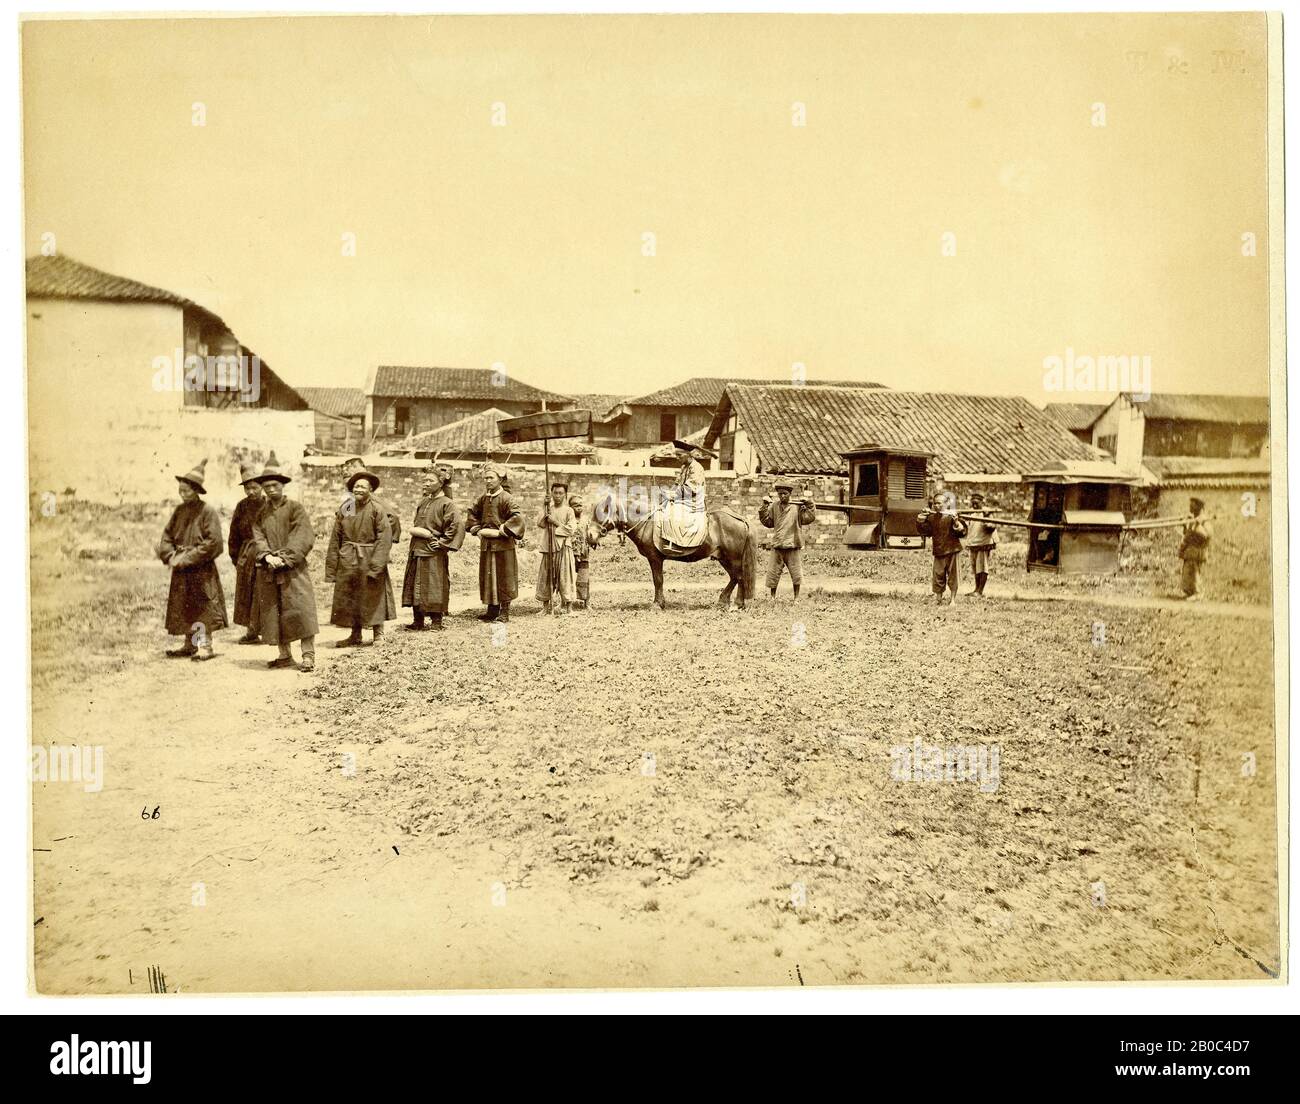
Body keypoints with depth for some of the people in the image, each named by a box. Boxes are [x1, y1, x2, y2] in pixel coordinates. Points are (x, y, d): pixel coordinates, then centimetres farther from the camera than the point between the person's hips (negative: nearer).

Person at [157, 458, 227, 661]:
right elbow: (167, 536, 11)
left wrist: (188, 558, -17)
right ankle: (190, 645, 21)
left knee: (203, 607, -4)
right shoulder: (179, 511, 10)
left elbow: (213, 542, -16)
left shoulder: (208, 511, -10)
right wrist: (171, 556, -7)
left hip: (202, 570, -7)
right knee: (183, 608, 11)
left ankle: (205, 645, 1)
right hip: (181, 570, 7)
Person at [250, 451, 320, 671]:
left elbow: (303, 538, -9)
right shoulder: (261, 514, 14)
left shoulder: (295, 508, 0)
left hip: (293, 569, -5)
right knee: (272, 612, 6)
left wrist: (284, 557, -17)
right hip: (268, 571, 5)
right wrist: (267, 556, -16)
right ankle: (284, 655, 14)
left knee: (300, 610, -10)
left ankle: (308, 655, -7)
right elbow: (257, 538, 3)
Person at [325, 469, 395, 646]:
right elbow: (335, 539, 6)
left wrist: (375, 564, -19)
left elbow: (384, 537, -13)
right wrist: (331, 568, 2)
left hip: (369, 560, -4)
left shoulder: (376, 509, -9)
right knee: (349, 598, 11)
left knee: (373, 597, 4)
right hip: (348, 560, 4)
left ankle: (378, 634, 17)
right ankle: (355, 635, 24)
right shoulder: (344, 509, 3)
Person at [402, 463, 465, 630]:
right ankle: (418, 621, 17)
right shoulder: (423, 501, 13)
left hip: (434, 553, -8)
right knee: (416, 586, 9)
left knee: (434, 587, -3)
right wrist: (421, 532, 3)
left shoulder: (446, 504, -10)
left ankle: (436, 621, 5)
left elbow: (458, 525, -18)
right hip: (417, 550, 8)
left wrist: (443, 542, -15)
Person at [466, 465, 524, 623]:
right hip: (486, 544, 7)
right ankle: (493, 610, 20)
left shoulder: (505, 498, -12)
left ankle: (505, 612, 8)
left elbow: (517, 518, -22)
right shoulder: (483, 498, 8)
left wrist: (501, 531, -19)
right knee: (488, 578, 11)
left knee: (503, 578, 0)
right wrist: (476, 529, 11)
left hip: (502, 545, -7)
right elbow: (473, 513, 24)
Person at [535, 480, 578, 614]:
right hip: (548, 547, 4)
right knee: (545, 576, 5)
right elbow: (540, 523, -2)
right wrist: (545, 507, -6)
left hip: (563, 548, -3)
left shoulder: (568, 511, 2)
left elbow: (570, 529, -7)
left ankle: (565, 605, 3)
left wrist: (555, 522, -10)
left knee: (564, 576, -4)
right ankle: (546, 605, 14)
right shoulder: (547, 508, 13)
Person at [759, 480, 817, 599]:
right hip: (777, 546, 2)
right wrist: (764, 507, 3)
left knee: (796, 574, 5)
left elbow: (809, 518, -10)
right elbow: (767, 522, 9)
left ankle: (796, 597, 20)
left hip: (793, 546, -2)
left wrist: (809, 504, -17)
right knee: (772, 572, 5)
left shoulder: (798, 506, -3)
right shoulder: (774, 506, 6)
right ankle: (772, 597, 20)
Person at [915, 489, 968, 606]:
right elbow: (925, 531, 9)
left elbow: (962, 532, -12)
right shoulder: (932, 517, 7)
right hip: (938, 552, 4)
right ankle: (938, 597, 16)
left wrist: (956, 523, -29)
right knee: (938, 575, 5)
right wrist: (920, 521, -6)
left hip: (952, 551, -4)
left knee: (952, 574, 3)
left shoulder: (952, 516, -6)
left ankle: (952, 598, 12)